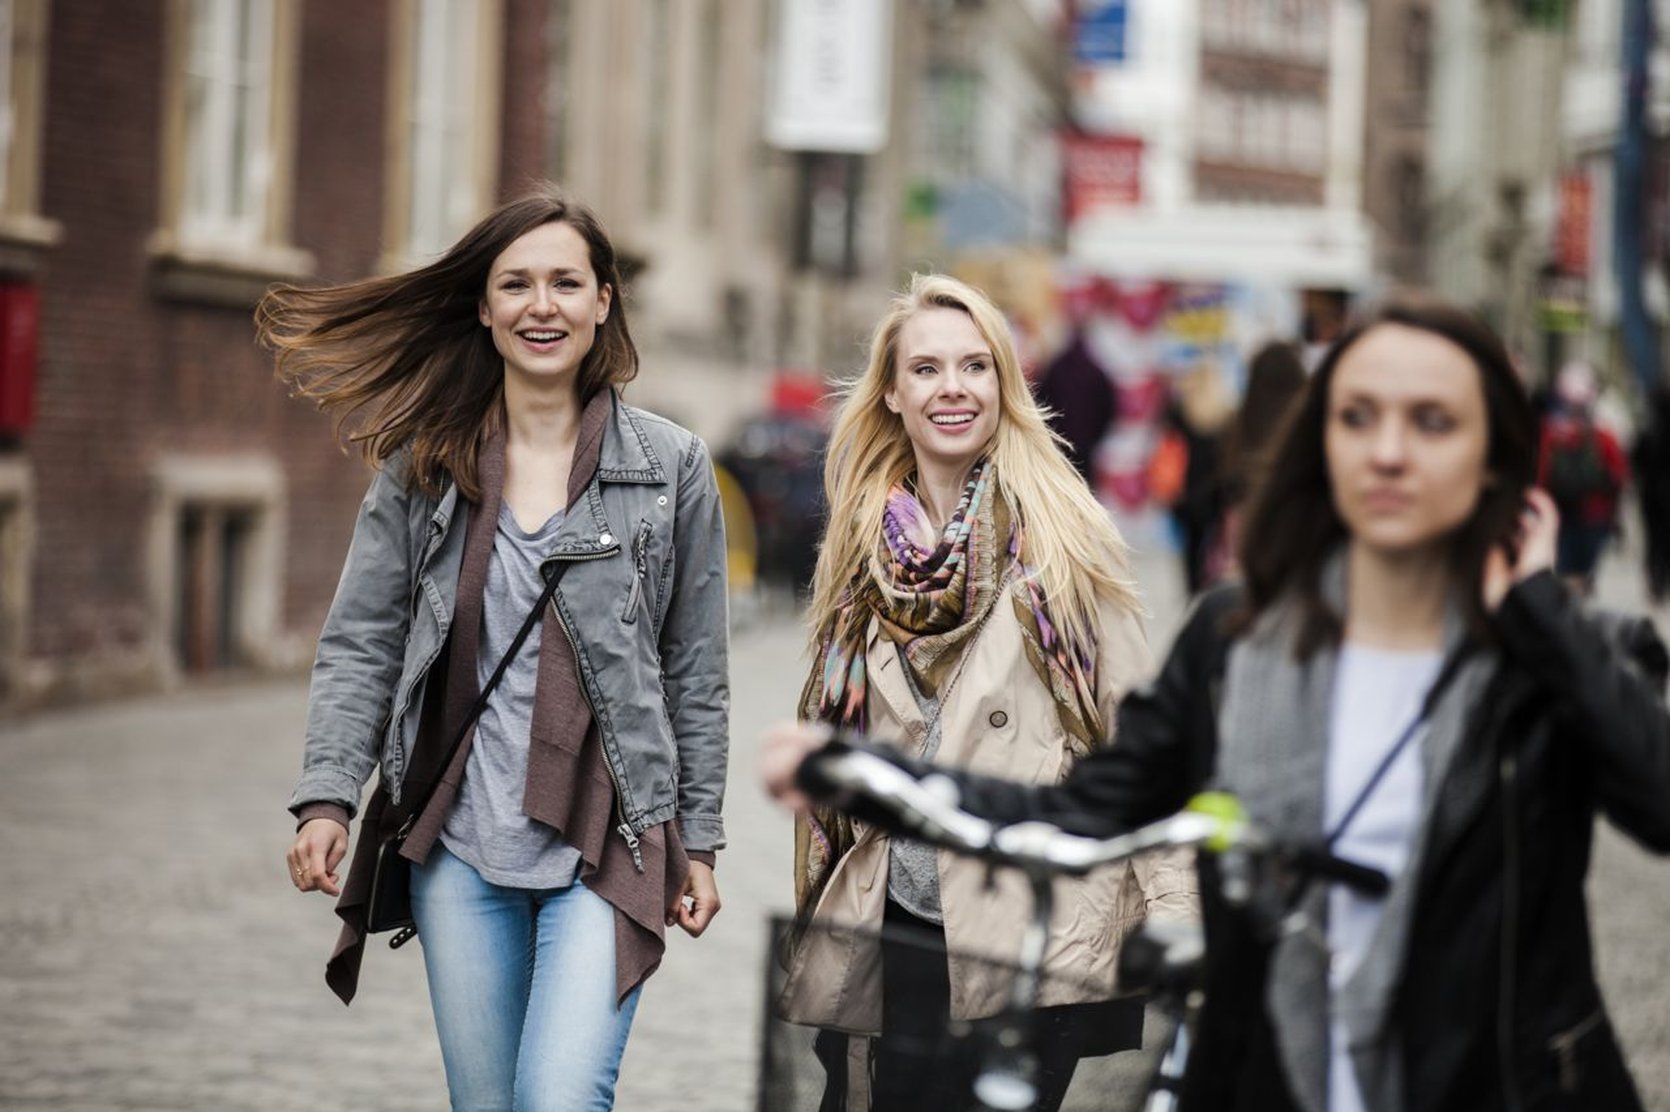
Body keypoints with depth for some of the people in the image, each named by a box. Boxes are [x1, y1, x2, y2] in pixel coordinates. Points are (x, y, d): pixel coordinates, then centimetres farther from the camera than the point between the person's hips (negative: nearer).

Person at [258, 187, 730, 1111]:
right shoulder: (423, 463, 5)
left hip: (608, 846, -2)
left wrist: (699, 841, 4)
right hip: (460, 847, 2)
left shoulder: (670, 467, 1)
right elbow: (359, 644, 5)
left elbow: (695, 673, 5)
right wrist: (326, 797, -7)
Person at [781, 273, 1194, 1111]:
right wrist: (819, 917, 16)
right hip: (896, 929, 4)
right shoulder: (864, 551, 11)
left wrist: (1176, 906, -8)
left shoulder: (1061, 538, -1)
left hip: (1032, 934, -4)